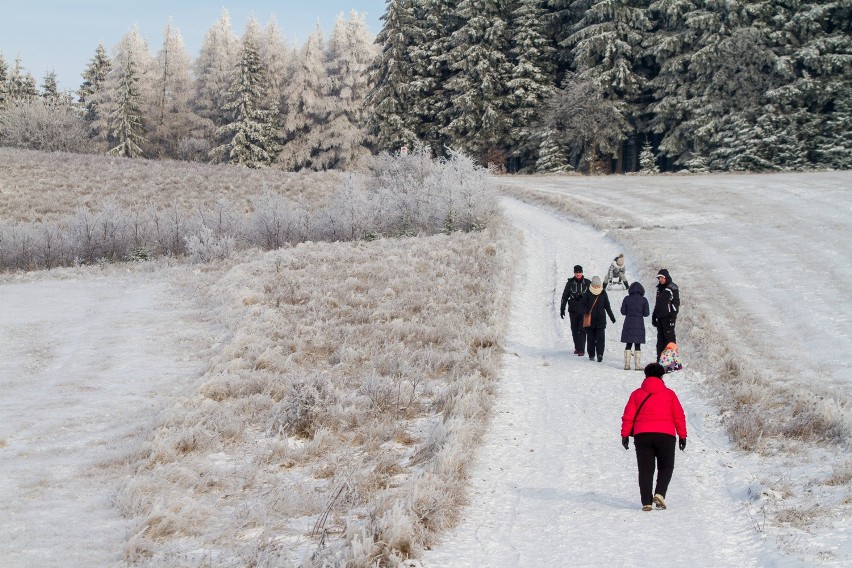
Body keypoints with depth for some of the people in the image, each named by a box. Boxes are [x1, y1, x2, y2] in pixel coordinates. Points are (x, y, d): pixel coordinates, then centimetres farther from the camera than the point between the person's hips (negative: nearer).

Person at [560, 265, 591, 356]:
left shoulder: (587, 283, 1)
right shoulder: (570, 283, 4)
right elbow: (564, 296, 9)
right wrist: (562, 309, 7)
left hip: (584, 310, -2)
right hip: (573, 310, 2)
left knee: (582, 330, -10)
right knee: (574, 330, 7)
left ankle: (581, 349, -9)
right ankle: (577, 347, 21)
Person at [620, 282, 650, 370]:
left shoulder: (627, 299, -2)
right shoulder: (644, 300, -3)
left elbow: (623, 312, 0)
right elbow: (646, 313, -2)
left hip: (628, 324, 1)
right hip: (639, 324, -1)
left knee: (628, 345, 8)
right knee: (637, 345, 3)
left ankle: (627, 364, 6)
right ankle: (637, 365, 0)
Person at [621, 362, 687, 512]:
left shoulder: (637, 393, 9)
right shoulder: (669, 393, 9)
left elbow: (628, 416, 5)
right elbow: (679, 416, 6)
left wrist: (625, 435, 9)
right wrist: (682, 436, 11)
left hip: (642, 435, 1)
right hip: (666, 435, -1)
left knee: (645, 470, 5)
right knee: (666, 467, 13)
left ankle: (646, 502, -1)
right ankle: (659, 494, -8)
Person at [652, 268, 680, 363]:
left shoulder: (672, 288, -6)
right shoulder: (659, 288, 19)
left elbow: (676, 303, -11)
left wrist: (673, 317, -18)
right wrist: (654, 316, 21)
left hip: (668, 316, -8)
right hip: (660, 317, 8)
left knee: (669, 337, -10)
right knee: (660, 338, 7)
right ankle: (660, 360, 10)